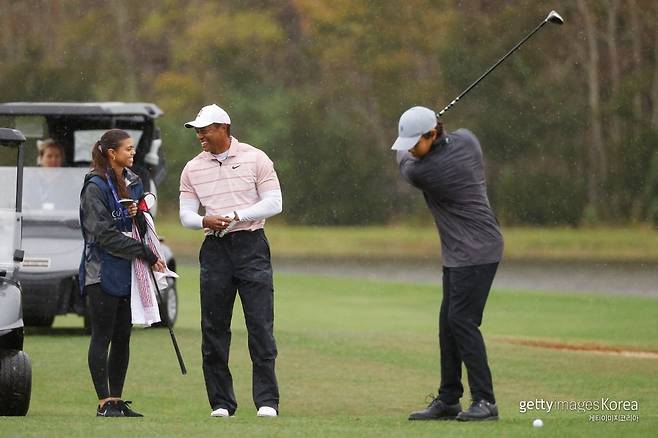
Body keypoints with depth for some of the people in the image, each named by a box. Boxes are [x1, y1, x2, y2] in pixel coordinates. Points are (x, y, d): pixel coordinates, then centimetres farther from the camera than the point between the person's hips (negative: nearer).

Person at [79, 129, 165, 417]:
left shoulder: (133, 183, 13)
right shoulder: (95, 187, -10)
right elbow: (105, 234, -16)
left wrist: (138, 215, -3)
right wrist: (147, 254, -17)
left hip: (126, 273, 7)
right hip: (102, 272, -7)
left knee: (123, 337, 7)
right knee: (102, 337, -5)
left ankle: (117, 400, 12)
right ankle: (104, 403, -4)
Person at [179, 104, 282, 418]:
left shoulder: (255, 159, 0)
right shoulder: (193, 168, 9)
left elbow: (273, 203, -5)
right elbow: (185, 214, 8)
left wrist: (235, 216, -16)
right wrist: (205, 221, -15)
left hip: (251, 245, -3)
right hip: (215, 249, 3)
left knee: (260, 325, -8)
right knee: (214, 328, 3)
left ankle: (267, 401, -7)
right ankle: (221, 402, 10)